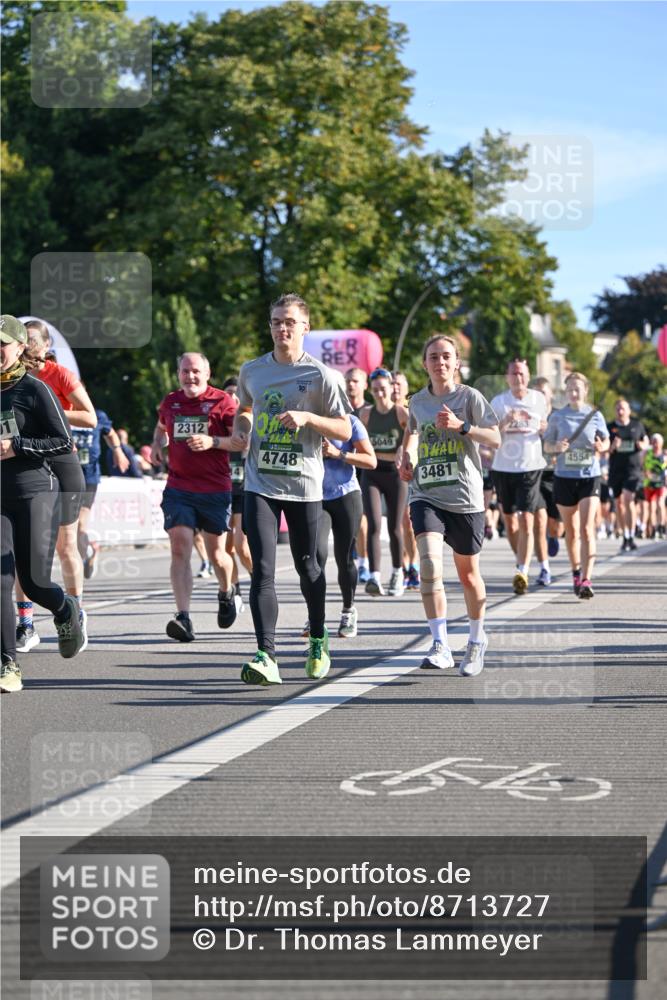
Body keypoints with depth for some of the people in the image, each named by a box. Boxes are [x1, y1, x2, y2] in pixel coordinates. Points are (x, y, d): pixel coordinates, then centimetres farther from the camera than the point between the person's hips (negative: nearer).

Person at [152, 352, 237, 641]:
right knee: (180, 548, -14)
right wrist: (158, 443, 10)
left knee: (216, 554, 9)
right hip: (178, 489, 2)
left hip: (215, 491, -2)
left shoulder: (222, 402, -3)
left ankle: (226, 592, 42)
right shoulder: (170, 401, 10)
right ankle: (183, 617, -21)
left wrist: (212, 441, -20)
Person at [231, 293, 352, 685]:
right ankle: (267, 657, -16)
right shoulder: (252, 371, 7)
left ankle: (318, 643, 33)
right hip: (261, 485, 2)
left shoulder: (320, 375, -4)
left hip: (304, 486, -2)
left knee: (308, 567, 11)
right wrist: (240, 431, 5)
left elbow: (344, 431, -2)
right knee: (263, 570, -11)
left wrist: (307, 417, -18)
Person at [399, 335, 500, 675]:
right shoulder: (418, 401, 9)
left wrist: (461, 426, -21)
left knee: (468, 572, 11)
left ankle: (477, 640, 34)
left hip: (464, 497, -1)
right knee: (430, 561, -22)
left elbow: (495, 439, -8)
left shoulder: (470, 397, -2)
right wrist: (406, 457, 12)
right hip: (425, 496, 2)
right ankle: (440, 646, -23)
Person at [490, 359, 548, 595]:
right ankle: (522, 563, 33)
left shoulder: (539, 399, 4)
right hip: (503, 468, 1)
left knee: (526, 522, -14)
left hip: (530, 467, -1)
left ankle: (522, 572, -20)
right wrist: (506, 421, -25)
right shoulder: (498, 402, -2)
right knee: (510, 523, 12)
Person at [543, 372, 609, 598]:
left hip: (590, 477, -2)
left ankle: (586, 580, -19)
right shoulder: (558, 416, 2)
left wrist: (601, 447, -11)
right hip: (564, 477, 2)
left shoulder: (595, 415, 1)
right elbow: (547, 445, 7)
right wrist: (556, 447, -15)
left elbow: (606, 442, 12)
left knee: (587, 529, -14)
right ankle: (576, 573, 30)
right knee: (571, 530, 11)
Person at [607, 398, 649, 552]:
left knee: (628, 499, -17)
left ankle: (631, 537, -16)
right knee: (619, 503, 7)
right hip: (615, 469, 2)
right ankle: (625, 537, 20)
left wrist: (643, 445, -6)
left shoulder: (637, 425, 6)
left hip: (633, 468, -2)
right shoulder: (610, 428, 5)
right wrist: (612, 447, -16)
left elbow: (646, 441, 17)